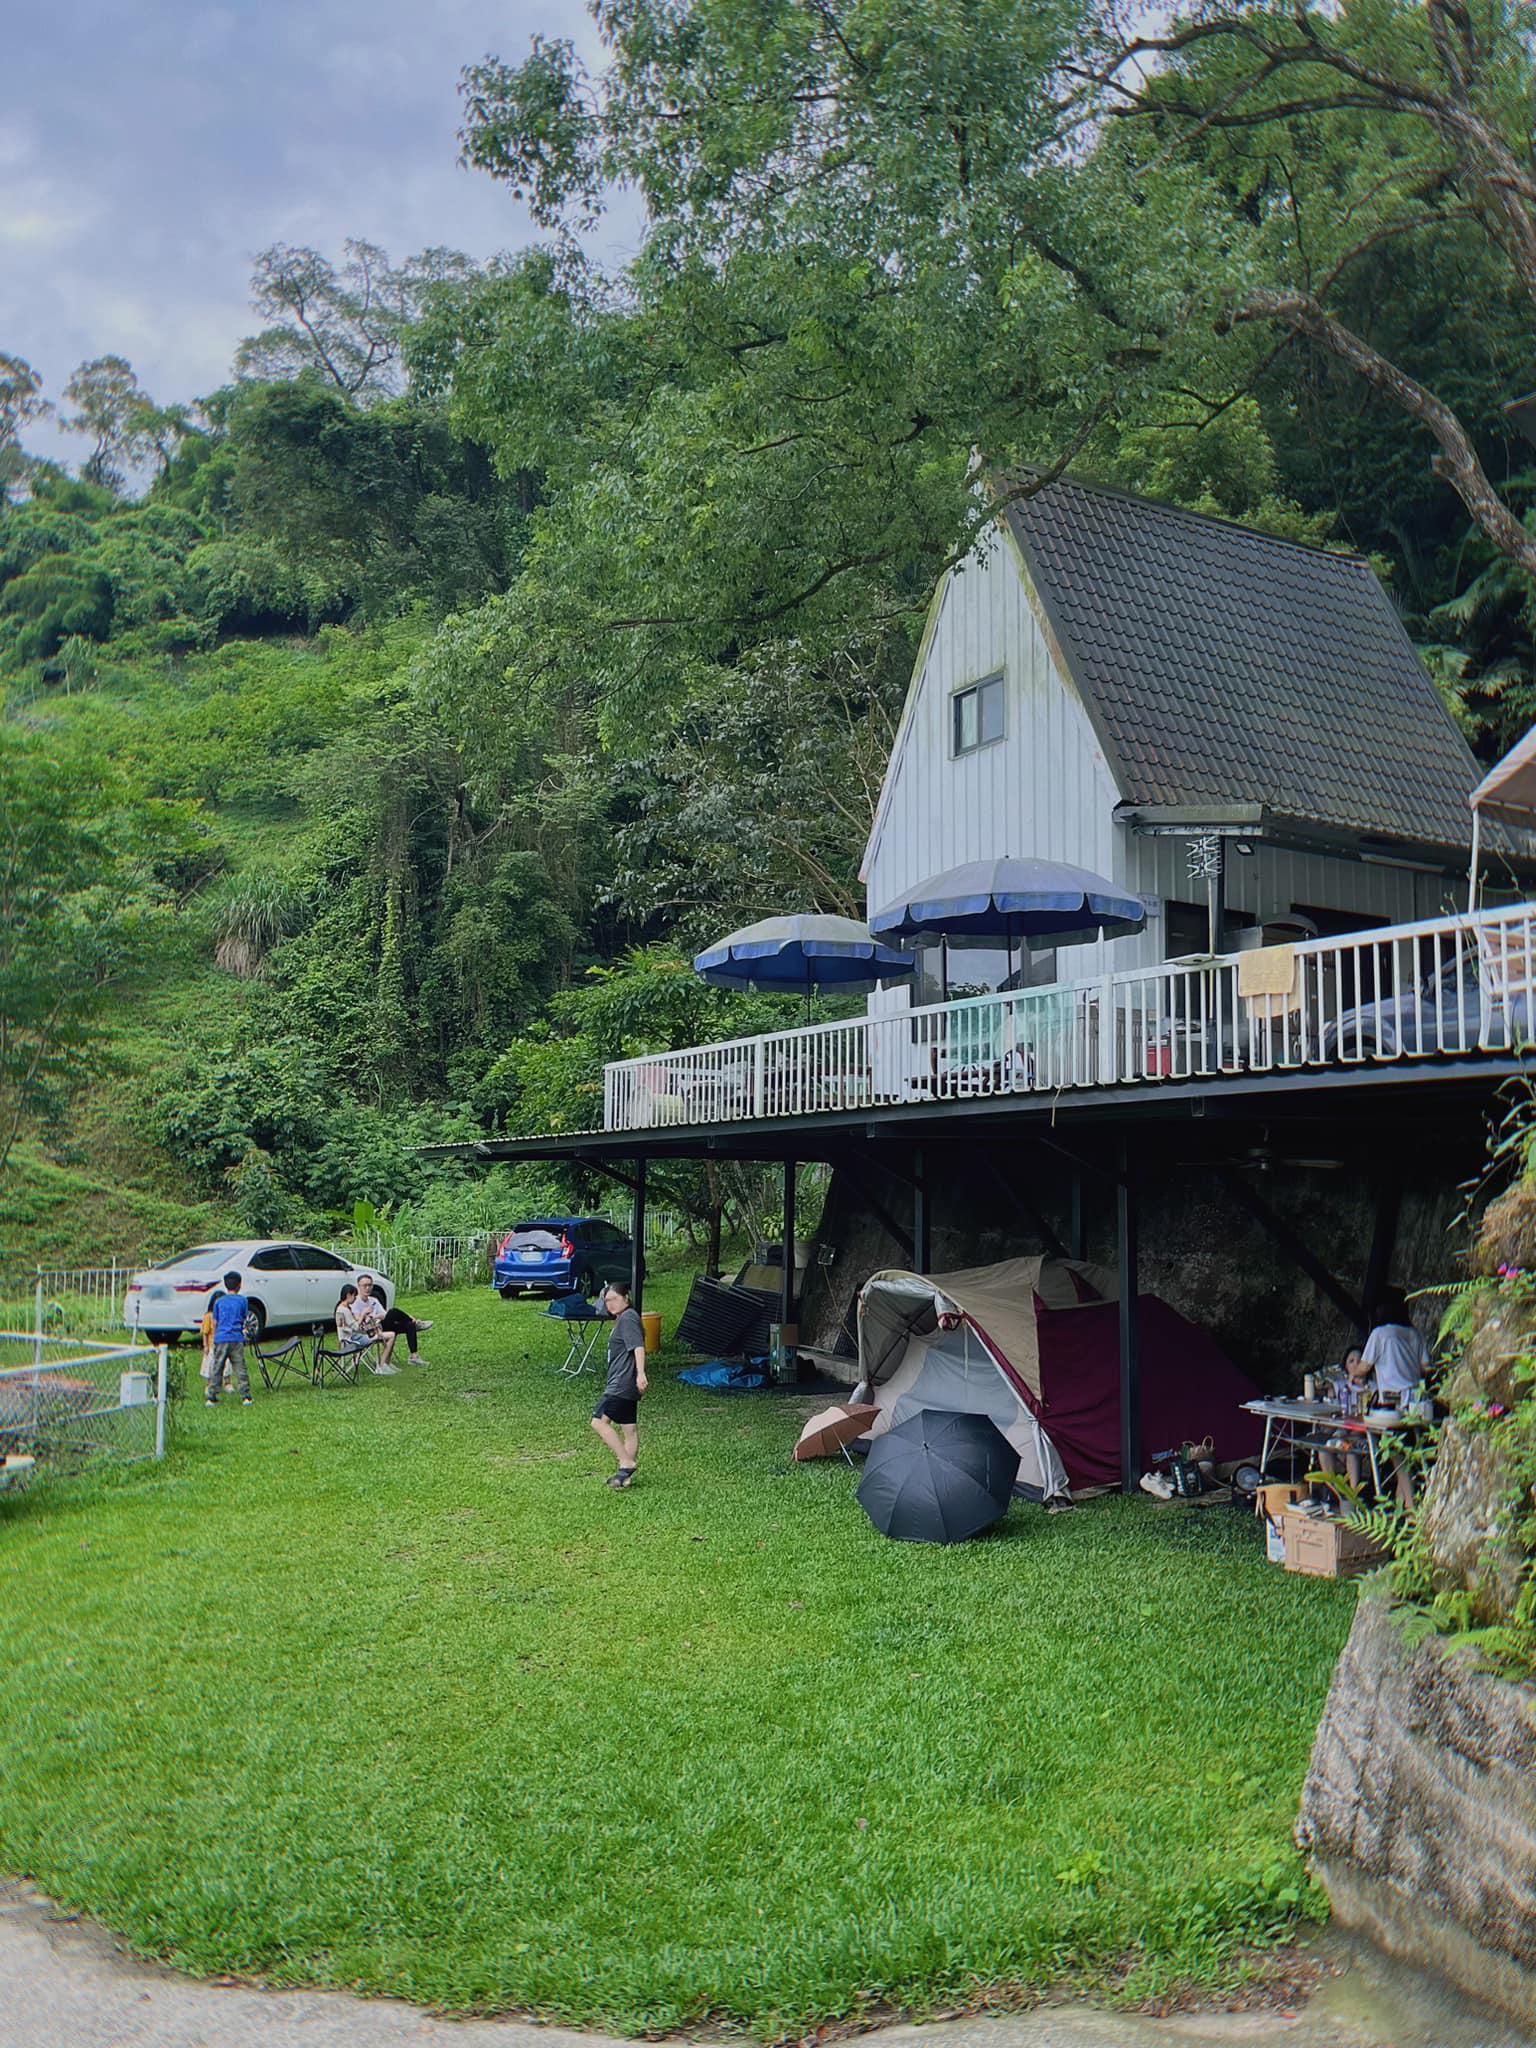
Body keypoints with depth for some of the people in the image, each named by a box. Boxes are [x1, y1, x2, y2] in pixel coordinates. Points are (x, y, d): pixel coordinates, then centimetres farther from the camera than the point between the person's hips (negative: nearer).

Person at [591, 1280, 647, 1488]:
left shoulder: (628, 1318, -11)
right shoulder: (621, 1320, 21)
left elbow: (638, 1346, -23)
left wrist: (641, 1373, -33)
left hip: (623, 1383, -11)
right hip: (626, 1385, 11)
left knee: (599, 1420, -13)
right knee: (630, 1429, 10)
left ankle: (627, 1463, -12)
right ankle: (626, 1474, 14)